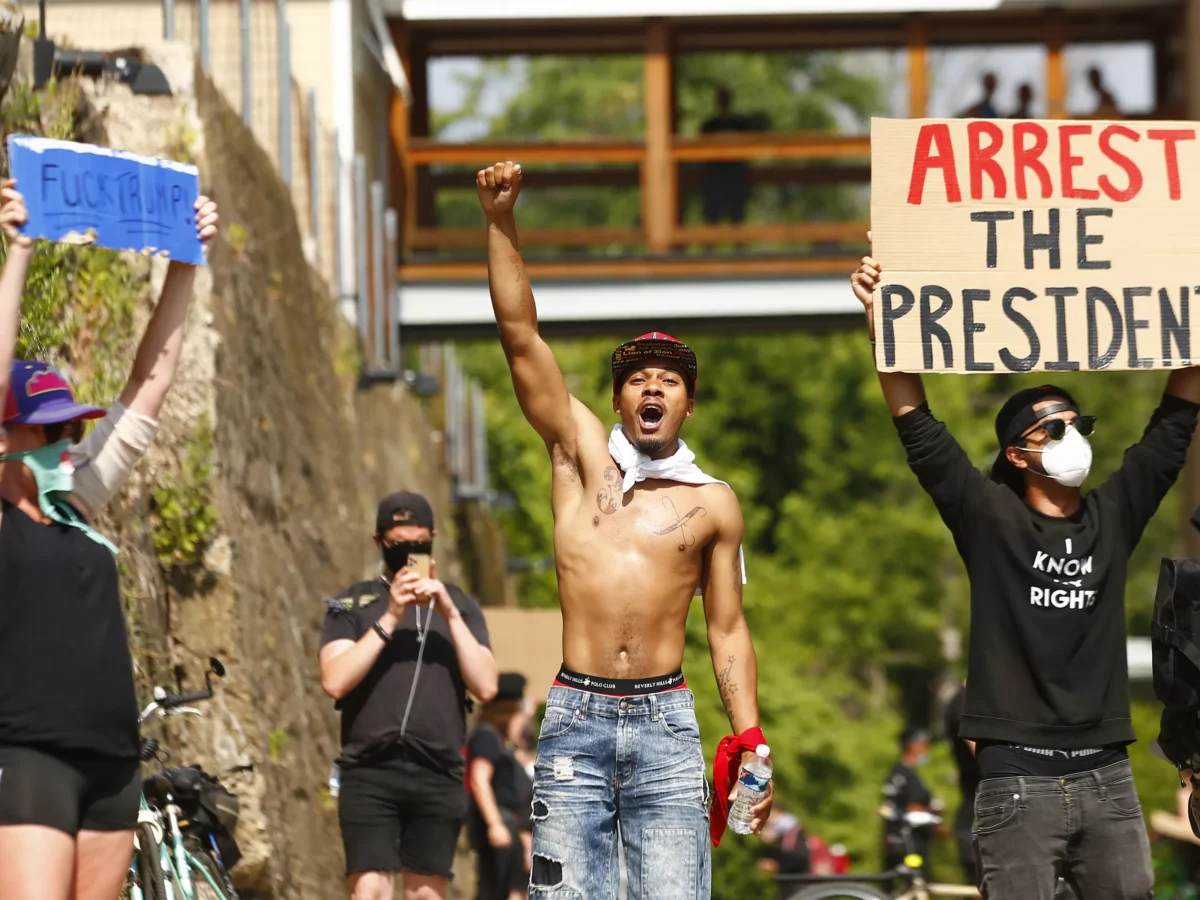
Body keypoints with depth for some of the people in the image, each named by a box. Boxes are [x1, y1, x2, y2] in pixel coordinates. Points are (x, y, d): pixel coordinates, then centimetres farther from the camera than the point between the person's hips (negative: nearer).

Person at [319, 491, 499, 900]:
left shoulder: (459, 605, 15)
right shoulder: (352, 605, 10)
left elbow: (486, 686, 2)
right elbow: (335, 681, -6)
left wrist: (450, 614, -7)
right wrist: (390, 618, -10)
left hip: (438, 774, 2)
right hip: (369, 773, -2)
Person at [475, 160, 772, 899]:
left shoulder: (714, 504, 10)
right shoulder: (582, 455, 10)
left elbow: (728, 629, 13)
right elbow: (521, 337, 4)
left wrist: (751, 741, 4)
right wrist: (502, 221, -4)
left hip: (666, 723, 0)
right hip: (576, 718, 0)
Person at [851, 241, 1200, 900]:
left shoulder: (1114, 517, 11)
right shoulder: (991, 519, 2)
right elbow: (920, 431, -5)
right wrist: (881, 321, -14)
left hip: (1107, 776, 4)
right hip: (1018, 778, -4)